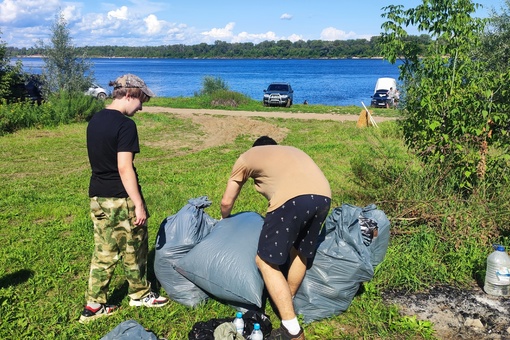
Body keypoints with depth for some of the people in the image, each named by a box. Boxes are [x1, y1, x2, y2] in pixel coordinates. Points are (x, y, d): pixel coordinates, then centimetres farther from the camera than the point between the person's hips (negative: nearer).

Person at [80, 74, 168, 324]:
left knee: (104, 252, 14)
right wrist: (139, 205, -19)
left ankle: (94, 305, 19)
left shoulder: (94, 121, 9)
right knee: (133, 249, 12)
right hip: (120, 199, -8)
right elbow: (124, 168, -22)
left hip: (97, 197, 8)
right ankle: (140, 294, 29)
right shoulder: (125, 125, -17)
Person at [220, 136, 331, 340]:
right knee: (300, 252, 27)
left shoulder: (247, 157, 27)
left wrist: (225, 219, 55)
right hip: (323, 196, 6)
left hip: (293, 198, -6)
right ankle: (287, 304, 43)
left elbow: (227, 201, 32)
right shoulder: (291, 151, 40)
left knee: (266, 261, 7)